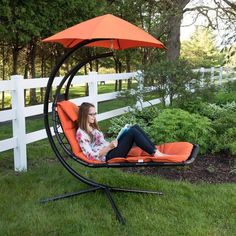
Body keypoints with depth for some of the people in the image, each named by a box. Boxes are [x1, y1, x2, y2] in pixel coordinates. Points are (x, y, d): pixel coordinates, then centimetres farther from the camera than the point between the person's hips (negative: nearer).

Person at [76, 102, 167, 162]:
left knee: (135, 127, -8)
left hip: (110, 150, 9)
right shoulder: (81, 133, -9)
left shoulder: (92, 127, 20)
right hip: (108, 156, -9)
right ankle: (155, 154, -19)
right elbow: (91, 156, -16)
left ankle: (155, 150, -11)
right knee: (133, 132, -24)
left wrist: (111, 144, 4)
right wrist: (109, 147, -24)